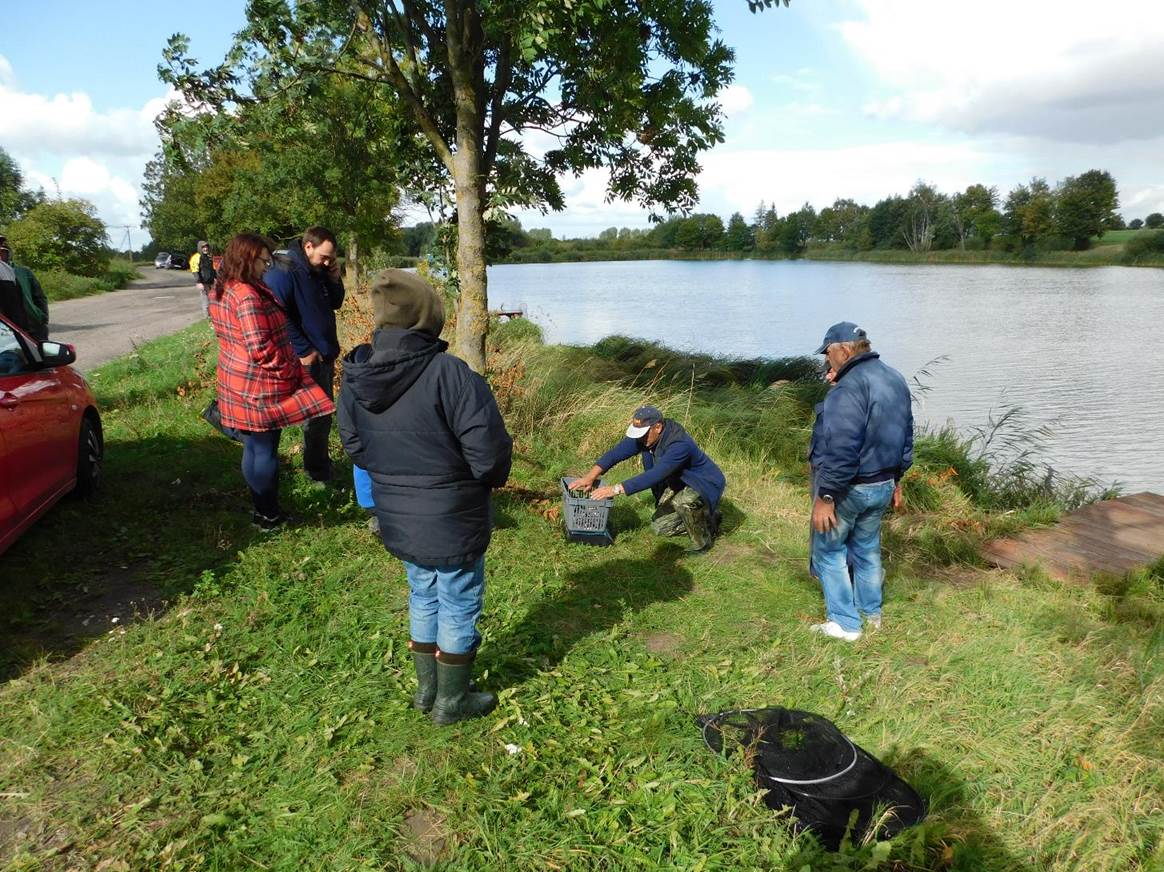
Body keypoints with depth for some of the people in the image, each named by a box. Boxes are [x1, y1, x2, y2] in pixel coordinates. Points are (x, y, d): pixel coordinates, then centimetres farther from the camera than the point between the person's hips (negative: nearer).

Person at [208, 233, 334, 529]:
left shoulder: (220, 292, 8)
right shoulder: (248, 296, -23)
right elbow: (261, 349, -26)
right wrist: (288, 370, -12)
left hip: (237, 382, 9)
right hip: (260, 388, -9)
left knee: (253, 448, 18)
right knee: (265, 451, 3)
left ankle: (262, 509, 31)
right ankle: (269, 516, 15)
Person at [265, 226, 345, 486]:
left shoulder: (319, 271, 9)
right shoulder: (282, 272, -17)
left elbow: (335, 303, 17)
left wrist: (335, 278, -2)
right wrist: (303, 352, -20)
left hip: (326, 355, 8)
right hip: (307, 360, -8)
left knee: (324, 414, 16)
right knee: (316, 417, 0)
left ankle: (318, 465, 31)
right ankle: (319, 474, 13)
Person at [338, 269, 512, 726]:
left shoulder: (354, 377, -7)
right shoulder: (448, 373, -28)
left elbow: (355, 448, 5)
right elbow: (489, 452, -25)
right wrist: (493, 477, -3)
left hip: (397, 519, 6)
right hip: (453, 522, -6)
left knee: (423, 595, 25)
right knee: (459, 604, 14)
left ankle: (427, 690, 41)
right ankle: (452, 702, 31)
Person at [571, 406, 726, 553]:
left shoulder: (680, 444, -38)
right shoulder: (643, 434, -14)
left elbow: (654, 475, -45)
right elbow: (618, 452, -13)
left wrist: (617, 489, -46)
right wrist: (591, 475, -25)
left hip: (705, 484, -8)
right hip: (677, 483, 8)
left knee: (682, 500, -39)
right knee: (659, 527, 5)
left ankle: (702, 541, -12)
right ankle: (706, 520, 22)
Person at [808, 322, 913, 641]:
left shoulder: (850, 386, -25)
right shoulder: (895, 379, 6)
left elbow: (841, 450, -29)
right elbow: (906, 438, 14)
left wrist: (825, 497, -25)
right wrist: (895, 480, 23)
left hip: (848, 487, -8)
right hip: (883, 485, 9)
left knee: (829, 550, 8)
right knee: (867, 548, 23)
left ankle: (846, 623, 12)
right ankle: (872, 612, 36)